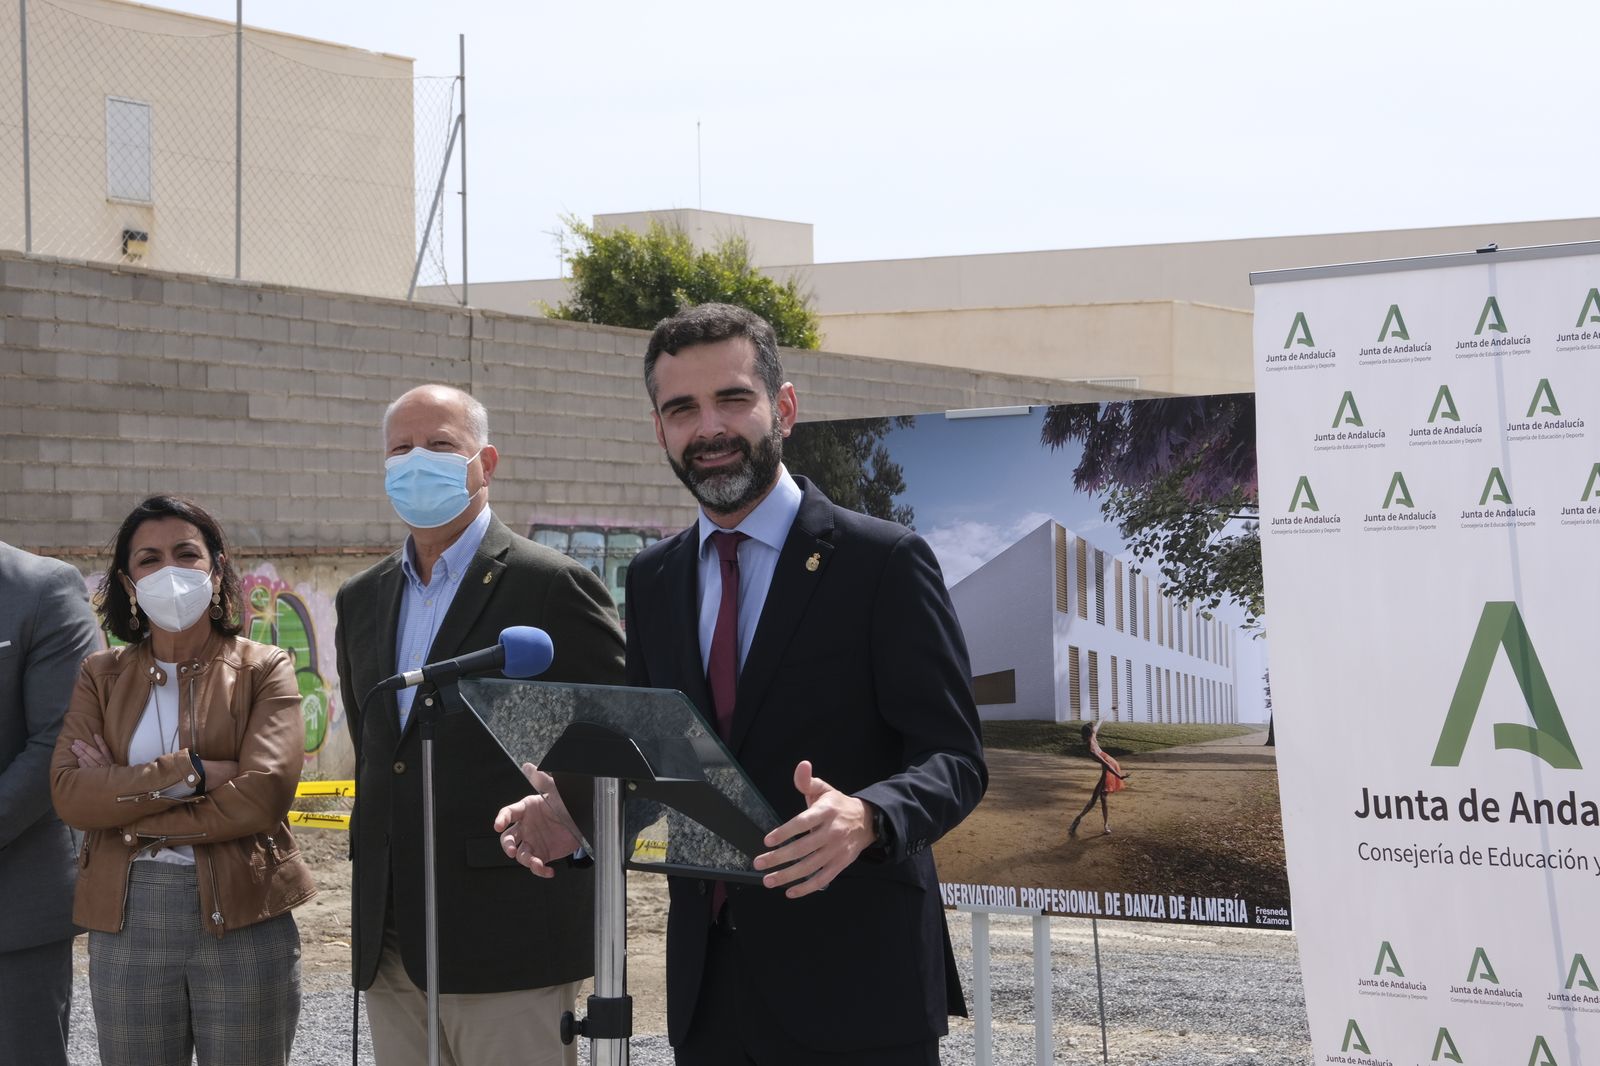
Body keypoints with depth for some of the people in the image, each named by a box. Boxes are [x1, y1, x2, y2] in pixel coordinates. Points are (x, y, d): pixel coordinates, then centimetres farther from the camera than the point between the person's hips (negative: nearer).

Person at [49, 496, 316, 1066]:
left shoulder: (263, 669, 2)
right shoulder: (102, 675, 9)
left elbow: (264, 794, -13)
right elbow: (68, 793, -6)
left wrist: (123, 794, -8)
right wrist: (189, 772, -16)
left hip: (241, 918, -2)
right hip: (126, 921, 2)